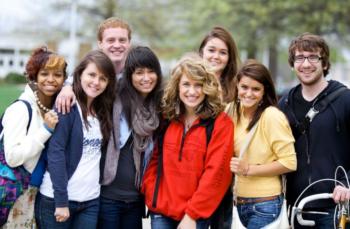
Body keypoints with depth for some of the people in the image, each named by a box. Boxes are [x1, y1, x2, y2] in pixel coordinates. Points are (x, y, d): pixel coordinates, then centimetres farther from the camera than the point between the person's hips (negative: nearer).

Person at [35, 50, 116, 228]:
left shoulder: (103, 110, 10)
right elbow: (55, 153, -16)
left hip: (91, 200, 5)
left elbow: (98, 153, 11)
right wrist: (61, 201, -19)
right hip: (57, 200, -5)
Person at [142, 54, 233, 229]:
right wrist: (151, 197, -2)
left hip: (196, 215, -3)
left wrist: (192, 213, -13)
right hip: (161, 211, 3)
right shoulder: (166, 118, 6)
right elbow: (154, 160, 11)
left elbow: (215, 172, -10)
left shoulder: (220, 123, -6)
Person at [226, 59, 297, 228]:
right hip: (239, 201, 6)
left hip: (265, 204, -6)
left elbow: (289, 163, -14)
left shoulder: (272, 116, -15)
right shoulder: (231, 111, 2)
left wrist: (249, 169, -17)